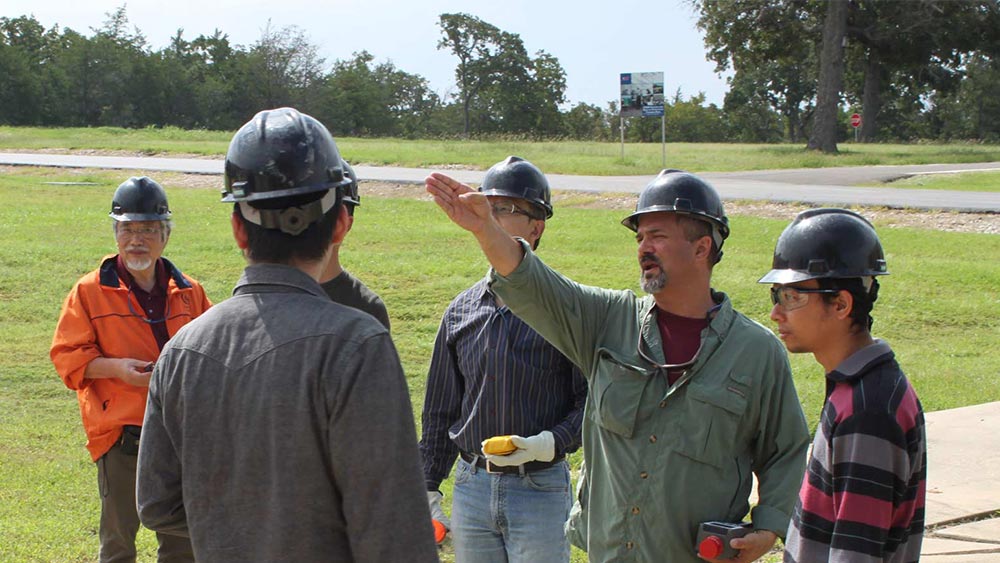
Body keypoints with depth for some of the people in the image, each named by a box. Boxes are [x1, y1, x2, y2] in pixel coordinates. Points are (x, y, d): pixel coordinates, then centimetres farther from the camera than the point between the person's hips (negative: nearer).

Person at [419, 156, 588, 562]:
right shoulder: (461, 311, 8)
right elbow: (440, 411, 14)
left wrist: (550, 443, -21)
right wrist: (428, 487, 12)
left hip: (540, 489, -4)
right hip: (471, 487, 5)